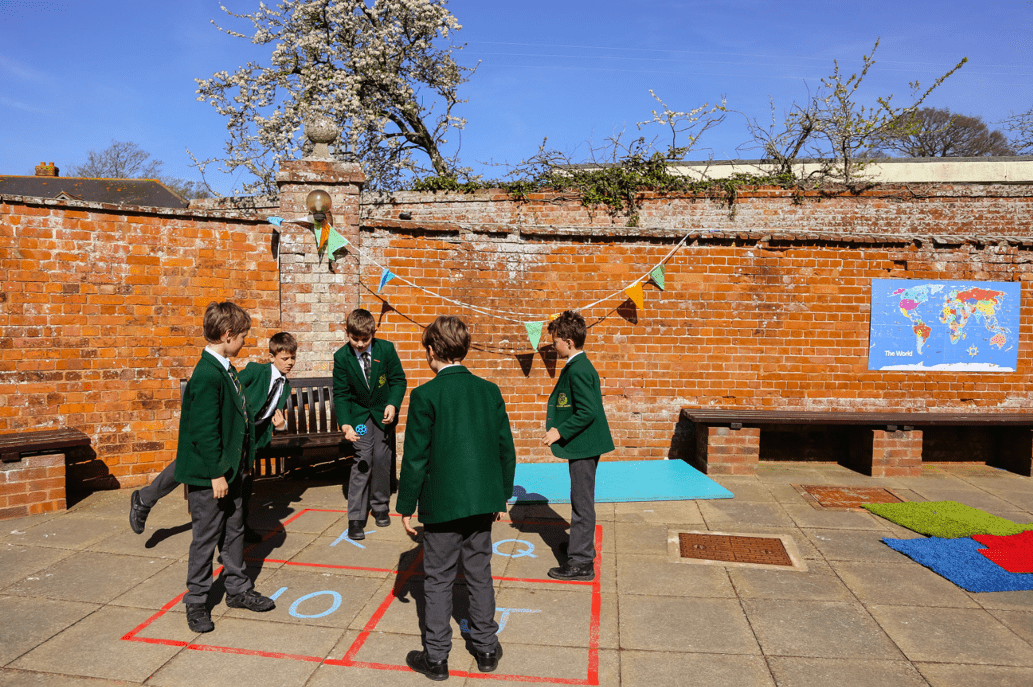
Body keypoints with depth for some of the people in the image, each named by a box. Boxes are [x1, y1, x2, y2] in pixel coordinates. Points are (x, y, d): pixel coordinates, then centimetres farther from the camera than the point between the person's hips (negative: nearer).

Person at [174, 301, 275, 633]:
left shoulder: (225, 369, 8)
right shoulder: (207, 376, -22)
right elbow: (204, 431, -23)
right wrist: (216, 474, -20)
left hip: (229, 469, 9)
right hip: (209, 474, -9)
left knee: (234, 530, 18)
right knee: (207, 536, 4)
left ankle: (238, 589, 33)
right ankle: (196, 602, 21)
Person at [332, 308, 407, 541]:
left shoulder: (386, 349, -13)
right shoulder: (341, 357, -13)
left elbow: (398, 380, -3)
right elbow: (340, 394, -10)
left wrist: (393, 404, -20)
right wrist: (345, 423, -23)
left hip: (383, 413, 1)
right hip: (359, 414, -1)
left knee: (382, 460, 3)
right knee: (363, 460, -9)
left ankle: (380, 506, 26)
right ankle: (356, 517, -2)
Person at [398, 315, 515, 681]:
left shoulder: (426, 395, -12)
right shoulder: (490, 390, 0)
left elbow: (415, 457, -11)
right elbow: (506, 449, 4)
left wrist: (406, 507, 0)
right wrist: (502, 497, 15)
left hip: (441, 503, -4)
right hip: (482, 501, 4)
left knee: (438, 580, 9)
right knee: (479, 575, 17)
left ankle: (436, 657, 21)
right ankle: (486, 648, 28)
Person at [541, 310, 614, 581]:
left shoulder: (577, 370, -21)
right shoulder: (581, 366, 11)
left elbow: (588, 411, -27)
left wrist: (560, 432, -20)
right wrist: (560, 428, 16)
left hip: (583, 447, -10)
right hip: (584, 445, 10)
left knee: (582, 503, -2)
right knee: (581, 500, 23)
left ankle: (581, 562, 6)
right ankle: (583, 544, 39)